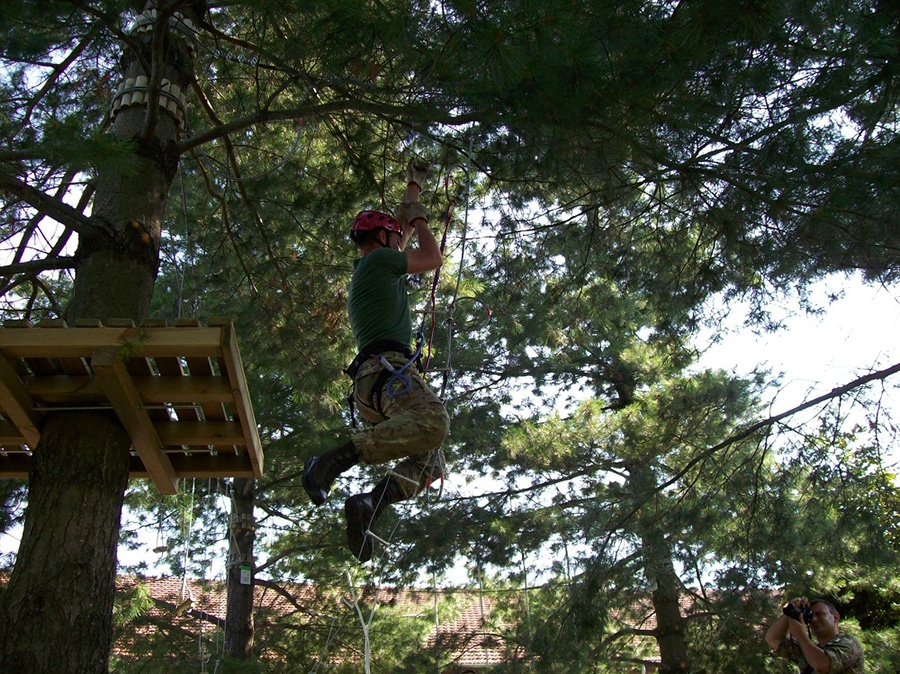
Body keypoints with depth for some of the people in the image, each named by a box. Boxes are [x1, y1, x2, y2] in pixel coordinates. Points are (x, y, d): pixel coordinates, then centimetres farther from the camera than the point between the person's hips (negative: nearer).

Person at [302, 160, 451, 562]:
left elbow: (403, 231, 50)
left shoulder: (373, 266, 34)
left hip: (372, 383, 10)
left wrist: (413, 188, 61)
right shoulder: (378, 259, 7)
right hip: (386, 367, -10)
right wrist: (419, 218, 33)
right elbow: (432, 258, 16)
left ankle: (369, 504, -21)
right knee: (433, 422, -36)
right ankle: (333, 460, -39)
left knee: (430, 463, 0)